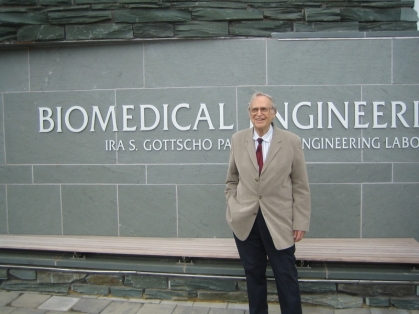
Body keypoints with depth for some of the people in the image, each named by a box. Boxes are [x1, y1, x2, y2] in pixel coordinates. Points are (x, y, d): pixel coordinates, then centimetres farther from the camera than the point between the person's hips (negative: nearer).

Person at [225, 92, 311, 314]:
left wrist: (301, 222, -5)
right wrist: (233, 206, 4)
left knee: (286, 277, 6)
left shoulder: (291, 141, -4)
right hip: (245, 221, 2)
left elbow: (301, 186, -2)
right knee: (253, 275, 14)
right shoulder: (237, 140, 3)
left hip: (279, 222, -2)